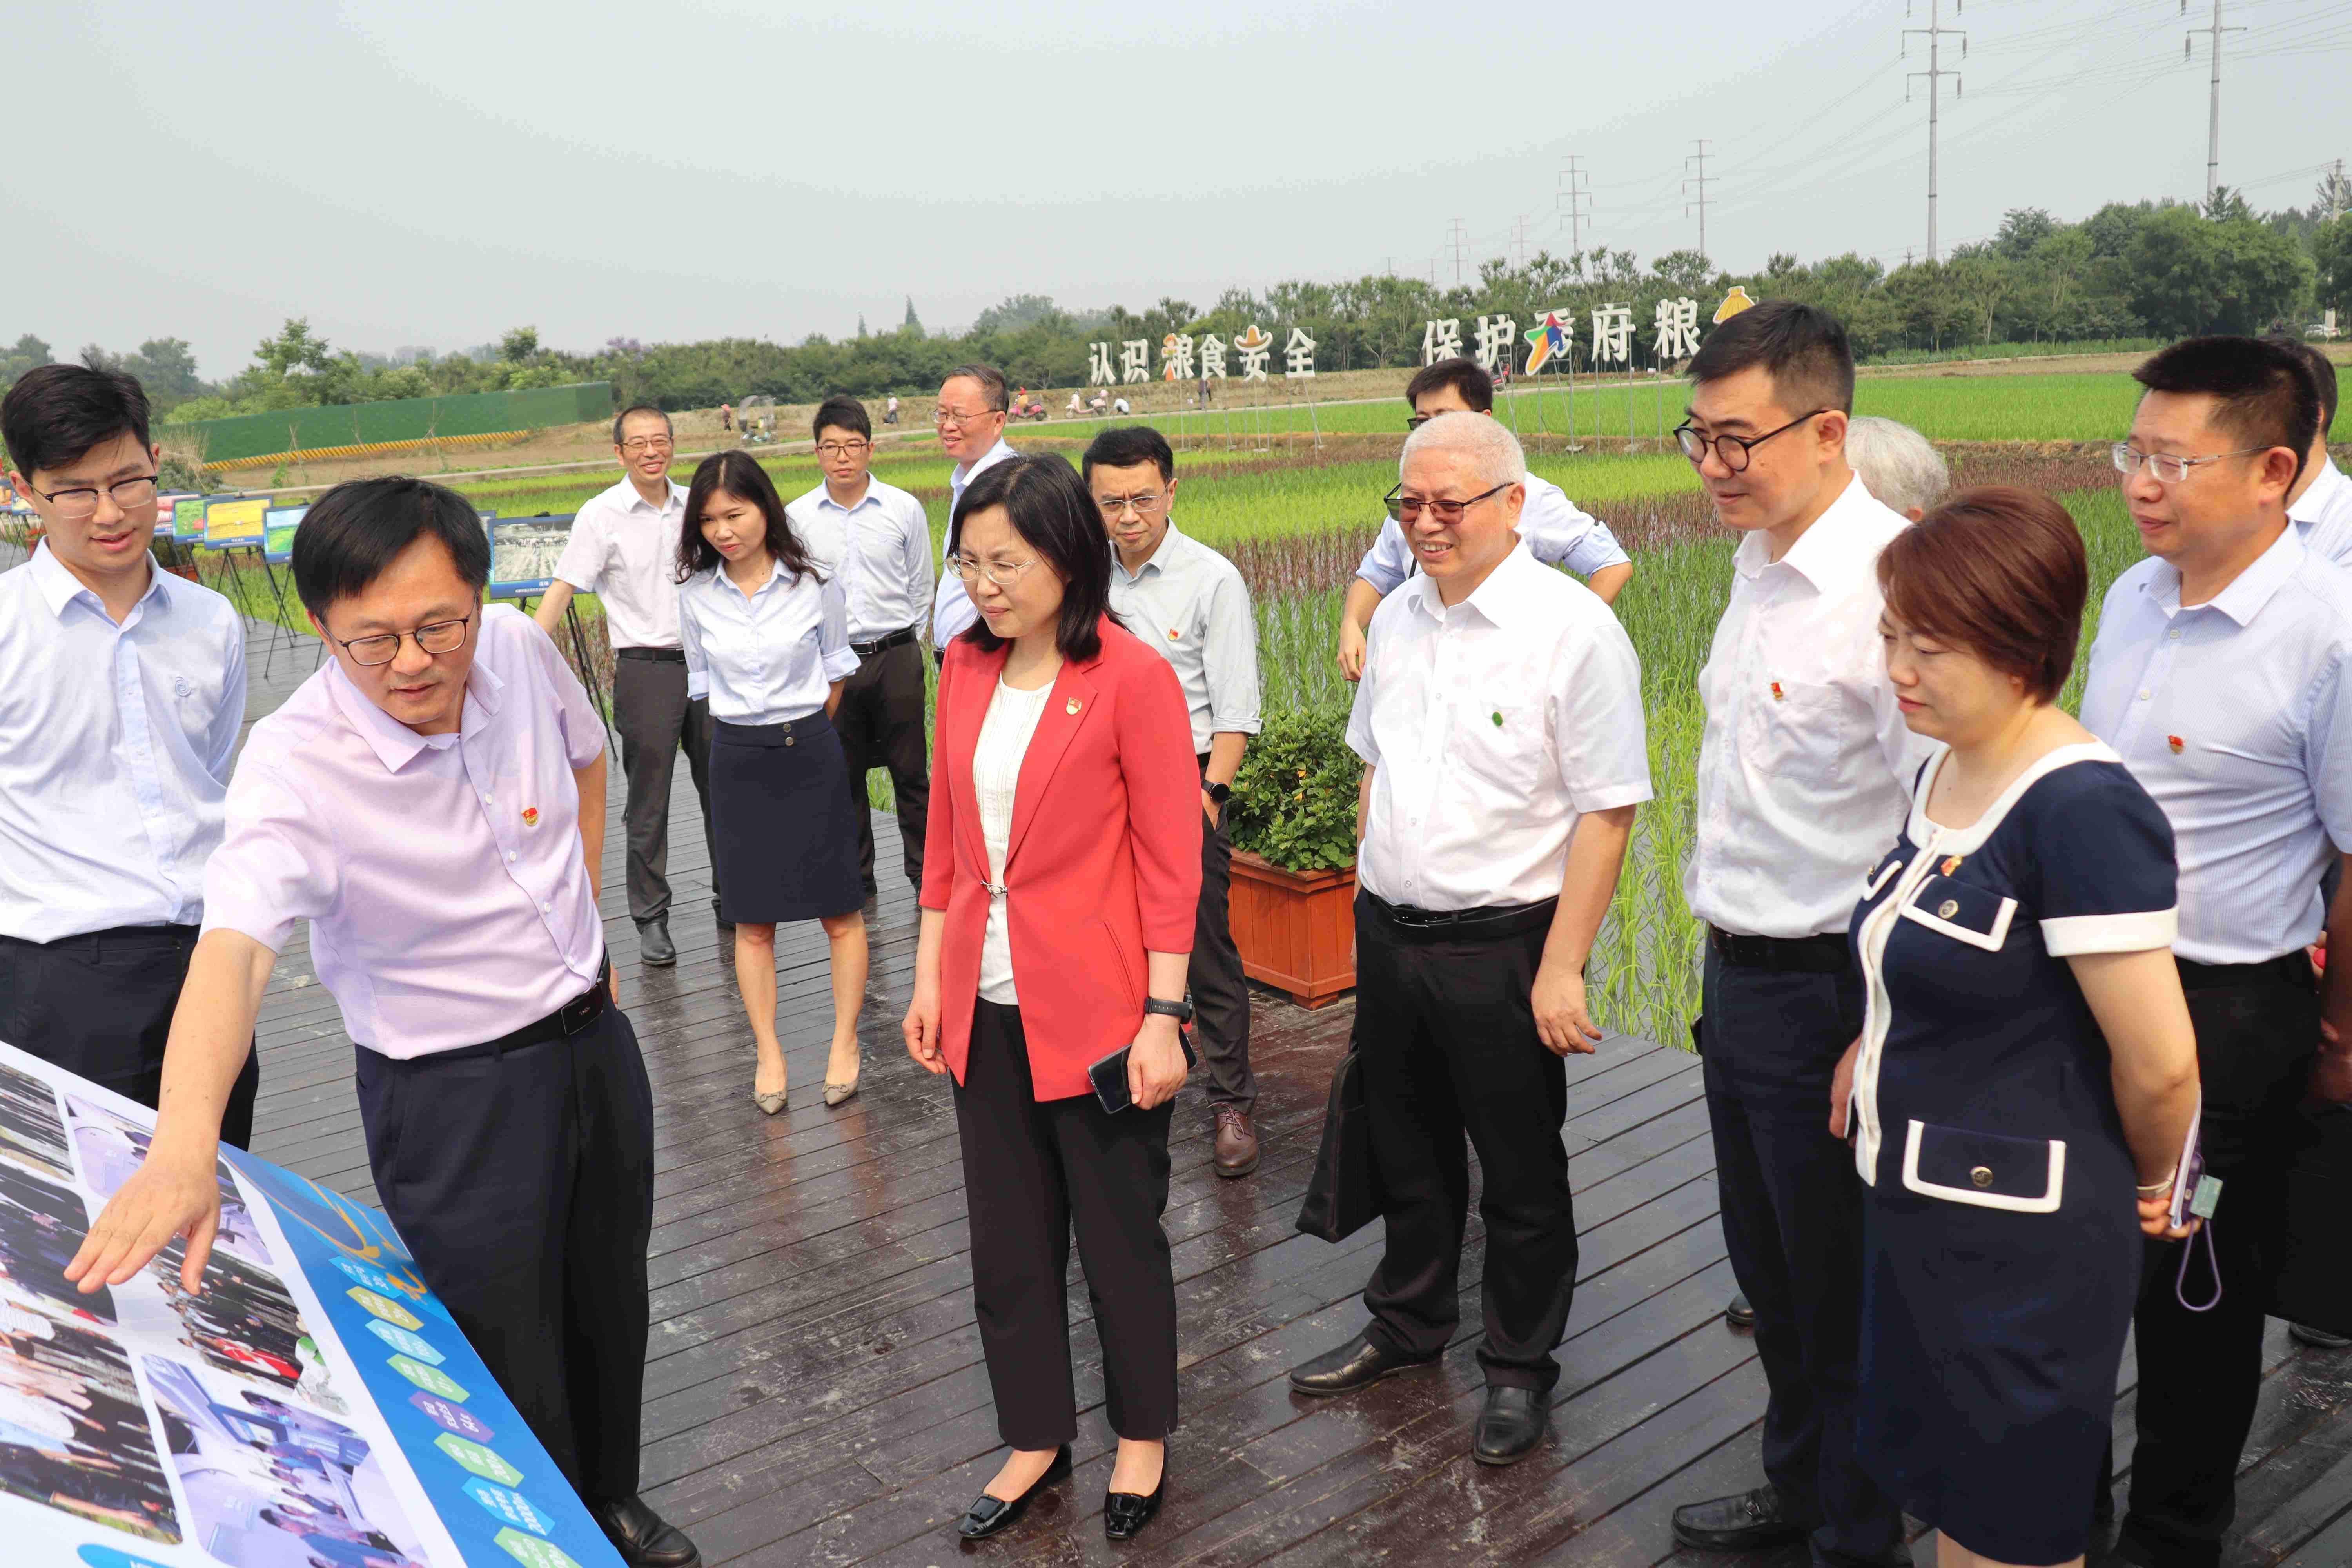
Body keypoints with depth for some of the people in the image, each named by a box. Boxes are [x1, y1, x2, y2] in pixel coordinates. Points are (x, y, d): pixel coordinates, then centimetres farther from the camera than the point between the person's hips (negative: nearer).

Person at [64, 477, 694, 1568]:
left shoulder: (519, 648, -10)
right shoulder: (294, 764, -26)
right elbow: (232, 947, -41)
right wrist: (183, 1147, -57)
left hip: (593, 1036, 6)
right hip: (453, 1096, -5)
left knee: (609, 1307, 23)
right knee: (515, 1365, 3)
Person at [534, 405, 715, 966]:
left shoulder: (695, 506, 8)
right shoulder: (602, 515, -4)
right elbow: (563, 587, -8)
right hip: (646, 668, -4)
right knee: (648, 801, 1)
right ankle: (651, 919, 11)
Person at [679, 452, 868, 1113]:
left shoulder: (815, 584, -7)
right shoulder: (696, 595, -1)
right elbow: (703, 680, 12)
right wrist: (755, 737, 12)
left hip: (810, 754, -2)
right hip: (737, 761, 2)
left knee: (839, 909, 3)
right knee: (751, 919, 6)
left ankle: (845, 1044, 17)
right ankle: (768, 1054, 17)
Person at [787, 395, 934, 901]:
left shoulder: (904, 509, 0)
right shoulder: (797, 517, 1)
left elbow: (921, 587, 9)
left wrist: (906, 643, 10)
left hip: (896, 657, -1)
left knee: (910, 771, 4)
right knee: (844, 776, 9)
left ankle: (925, 873, 18)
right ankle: (857, 878, 23)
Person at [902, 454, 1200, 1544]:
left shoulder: (1132, 677, -13)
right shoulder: (966, 668, 4)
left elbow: (1170, 862, -12)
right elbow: (946, 837, 11)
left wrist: (1163, 1016, -13)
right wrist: (930, 977, 9)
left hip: (1096, 1009, -5)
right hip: (986, 1005, 6)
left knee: (1120, 1234, 11)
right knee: (1007, 1243, 16)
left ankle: (1142, 1435, 34)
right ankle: (1037, 1439, 35)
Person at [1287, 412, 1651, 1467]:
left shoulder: (1573, 628, -16)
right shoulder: (1396, 618, 5)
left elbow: (1606, 813, -17)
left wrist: (1561, 968, -19)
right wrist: (1370, 909, 14)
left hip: (1500, 945, -6)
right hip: (1388, 933, 6)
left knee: (1521, 1174, 11)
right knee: (1407, 1150, 21)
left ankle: (1520, 1369, 32)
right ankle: (1406, 1328, 42)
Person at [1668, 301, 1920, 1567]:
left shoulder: (1894, 583, -21)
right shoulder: (1758, 564, 7)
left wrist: (1881, 1034, -22)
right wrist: (1726, 957, 17)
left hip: (1828, 989, -9)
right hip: (1737, 973, 9)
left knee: (1844, 1292, 11)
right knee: (1769, 1272, 24)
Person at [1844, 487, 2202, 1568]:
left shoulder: (2081, 810, -24)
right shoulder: (1942, 777, 4)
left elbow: (2159, 1066, -20)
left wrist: (2147, 1182, -4)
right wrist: (1875, 1047, 6)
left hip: (2019, 1247, -8)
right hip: (1914, 1212, 8)